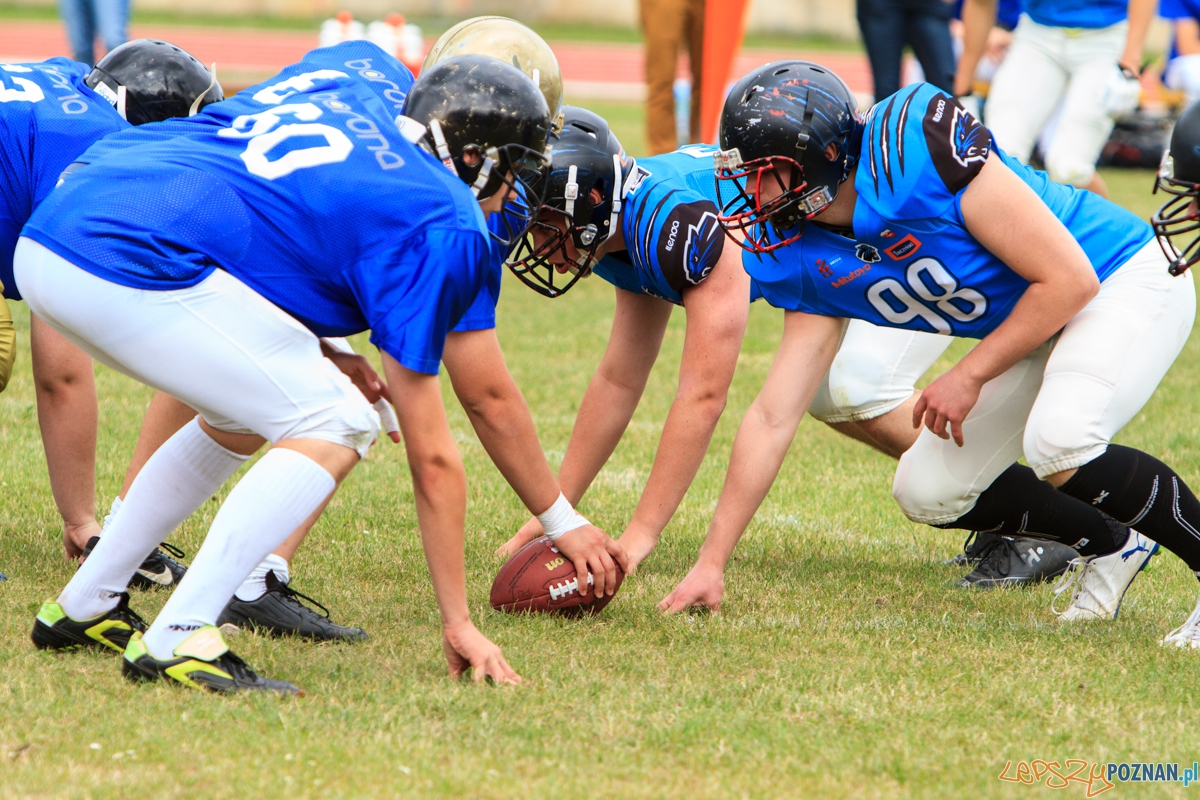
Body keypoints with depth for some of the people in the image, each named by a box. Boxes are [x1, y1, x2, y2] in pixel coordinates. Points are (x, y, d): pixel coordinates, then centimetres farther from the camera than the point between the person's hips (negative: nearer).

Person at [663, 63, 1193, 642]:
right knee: (928, 493, 6)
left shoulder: (918, 148, -31)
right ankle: (1108, 546, 24)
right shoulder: (807, 259, -7)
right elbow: (773, 417, -4)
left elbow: (1068, 278, -26)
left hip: (1125, 281, -8)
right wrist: (711, 562, -7)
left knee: (1058, 445, -33)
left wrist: (969, 377, -18)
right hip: (1035, 331, 8)